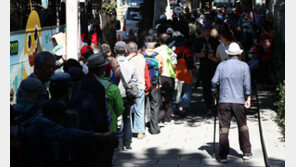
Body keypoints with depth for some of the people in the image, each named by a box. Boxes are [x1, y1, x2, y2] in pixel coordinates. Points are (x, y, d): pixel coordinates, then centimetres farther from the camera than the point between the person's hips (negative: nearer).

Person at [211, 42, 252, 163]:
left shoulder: (221, 65, 6)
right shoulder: (244, 66, 3)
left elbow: (214, 81, 2)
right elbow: (247, 84, -3)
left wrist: (215, 92, 18)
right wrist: (248, 98, 0)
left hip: (224, 101, 0)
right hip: (239, 101, 0)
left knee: (223, 128, 1)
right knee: (243, 127, 15)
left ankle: (223, 155, -2)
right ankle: (246, 152, 18)